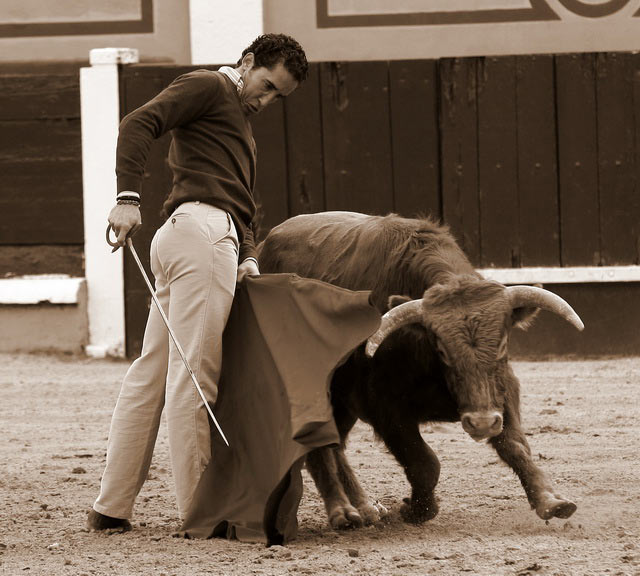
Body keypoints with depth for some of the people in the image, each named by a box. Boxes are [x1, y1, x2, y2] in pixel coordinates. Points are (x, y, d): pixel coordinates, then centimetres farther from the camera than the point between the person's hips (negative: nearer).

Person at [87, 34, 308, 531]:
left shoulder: (242, 126, 34)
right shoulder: (208, 87, 6)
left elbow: (242, 207, 24)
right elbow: (138, 126, -9)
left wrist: (248, 257, 5)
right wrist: (128, 198, -21)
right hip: (200, 226, -10)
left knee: (150, 375, 9)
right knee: (194, 375, -10)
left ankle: (111, 507, 11)